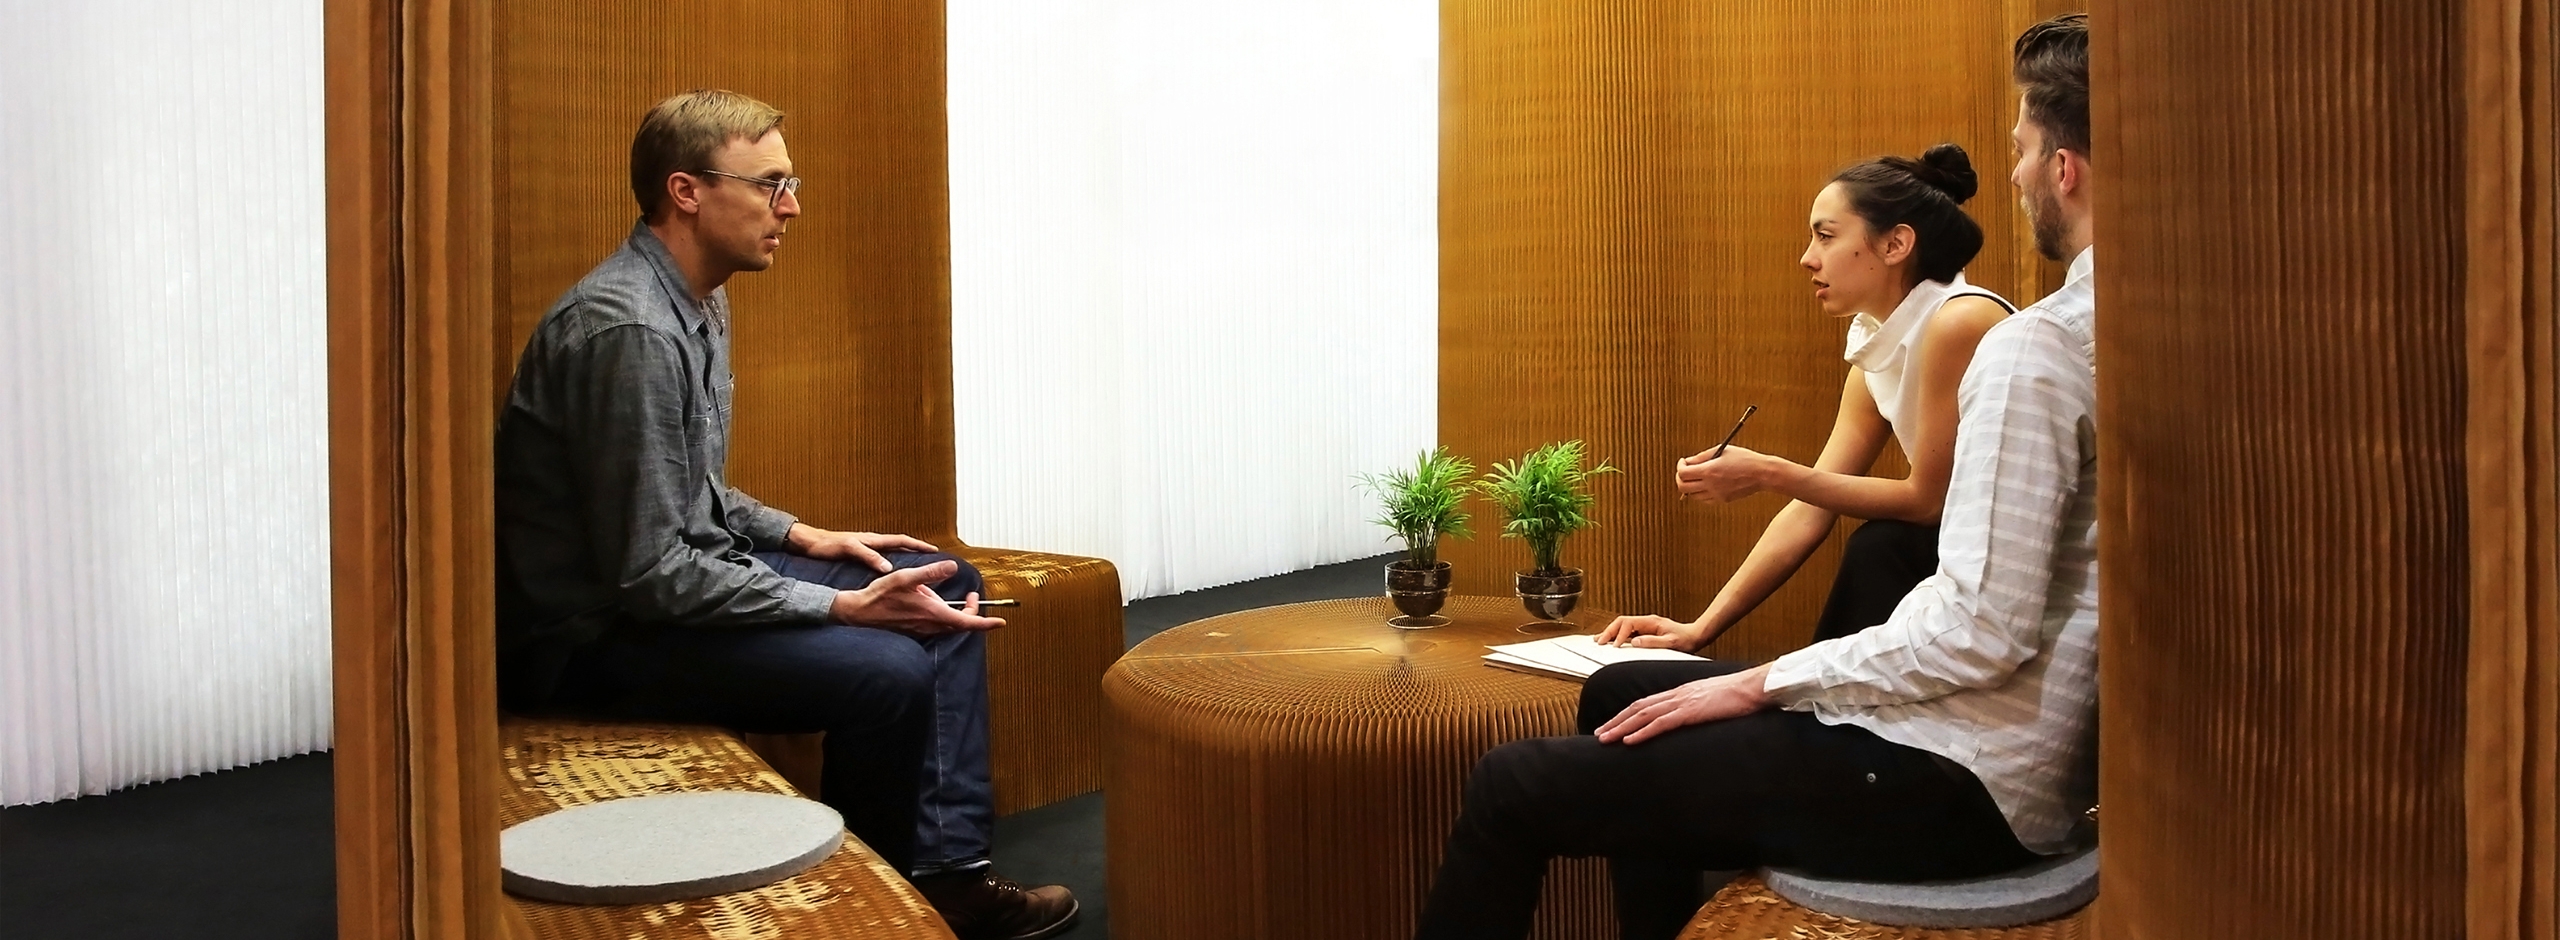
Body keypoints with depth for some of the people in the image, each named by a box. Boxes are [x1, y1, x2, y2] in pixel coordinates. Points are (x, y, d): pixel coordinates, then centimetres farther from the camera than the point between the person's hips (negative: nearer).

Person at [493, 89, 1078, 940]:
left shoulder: (700, 302, 7)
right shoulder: (630, 328, -25)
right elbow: (648, 575, -26)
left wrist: (798, 536, 8)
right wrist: (843, 607, -24)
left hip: (672, 571, 11)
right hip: (594, 633, -10)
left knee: (946, 586, 6)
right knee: (886, 670, -26)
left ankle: (945, 870, 3)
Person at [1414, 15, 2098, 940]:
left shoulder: (2037, 346, -20)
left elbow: (1981, 628, -24)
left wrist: (1762, 684, -12)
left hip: (1955, 786, -10)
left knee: (1514, 784, -7)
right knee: (1618, 694, 23)